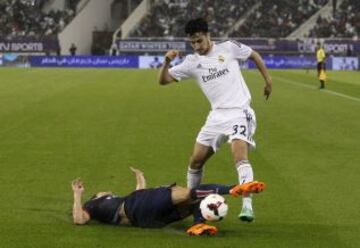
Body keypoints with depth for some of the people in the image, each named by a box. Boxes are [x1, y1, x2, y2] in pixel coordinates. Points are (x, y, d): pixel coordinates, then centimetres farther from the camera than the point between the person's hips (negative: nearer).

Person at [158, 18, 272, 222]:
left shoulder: (229, 48, -3)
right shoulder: (192, 62, 4)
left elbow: (254, 55, 14)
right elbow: (164, 80, 2)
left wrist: (267, 79, 14)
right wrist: (167, 62, -17)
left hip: (239, 112, -5)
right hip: (217, 116, 5)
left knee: (240, 156, -25)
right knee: (196, 160, 7)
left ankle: (247, 206, -31)